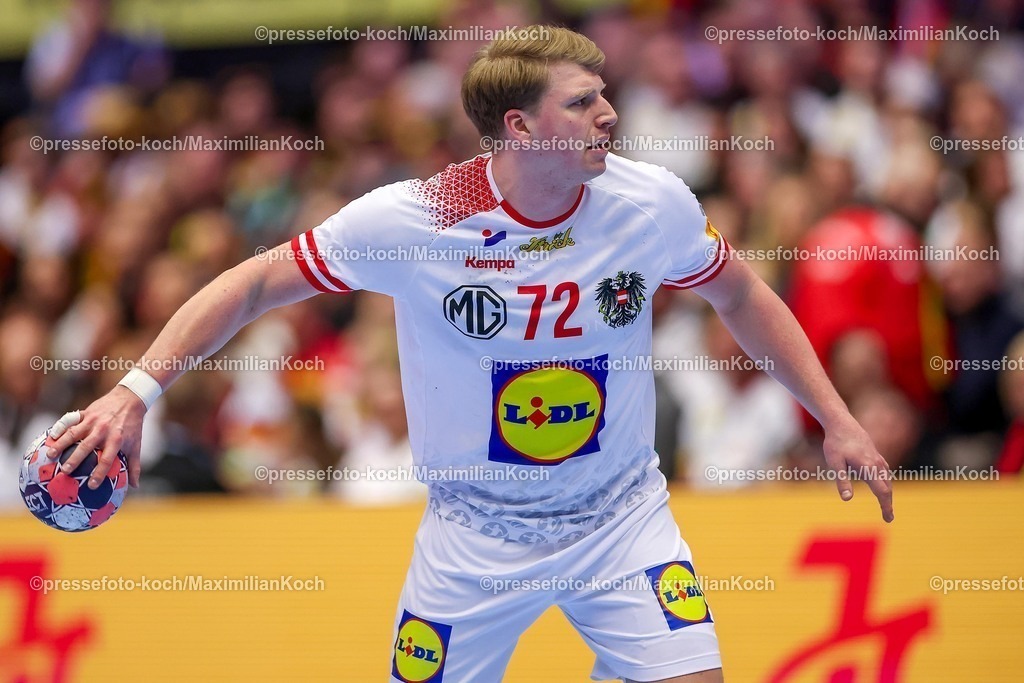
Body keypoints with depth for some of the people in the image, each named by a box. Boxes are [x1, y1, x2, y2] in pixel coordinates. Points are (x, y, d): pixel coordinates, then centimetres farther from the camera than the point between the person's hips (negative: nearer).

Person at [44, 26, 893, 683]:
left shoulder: (654, 204, -11)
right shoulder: (409, 221, -18)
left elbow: (741, 298, 9)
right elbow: (253, 286, -9)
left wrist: (837, 420, 8)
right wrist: (138, 390, -19)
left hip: (622, 518, 1)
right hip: (475, 539, -1)